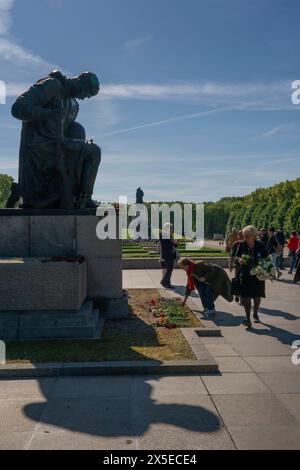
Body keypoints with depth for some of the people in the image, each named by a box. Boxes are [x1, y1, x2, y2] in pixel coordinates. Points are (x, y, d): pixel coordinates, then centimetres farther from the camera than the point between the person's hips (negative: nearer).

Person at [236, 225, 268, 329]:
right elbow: (239, 257, 4)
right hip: (245, 274, 0)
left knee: (257, 296, 13)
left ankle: (255, 314, 39)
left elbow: (265, 259, -1)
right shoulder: (242, 245, -6)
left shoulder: (260, 245, -9)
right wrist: (241, 260, -18)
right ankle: (248, 319, 1)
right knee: (246, 296, -5)